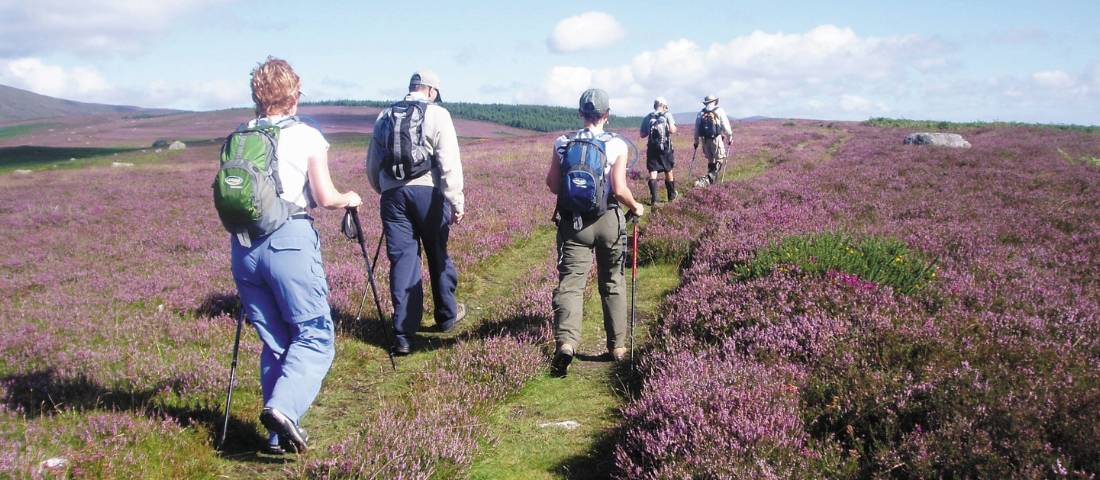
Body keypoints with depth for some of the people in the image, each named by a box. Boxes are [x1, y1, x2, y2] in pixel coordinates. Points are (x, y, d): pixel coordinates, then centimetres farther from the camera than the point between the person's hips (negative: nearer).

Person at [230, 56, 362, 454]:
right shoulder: (306, 137, 1)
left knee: (274, 341, 14)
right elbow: (325, 198, -5)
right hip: (290, 241, -5)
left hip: (244, 247, 5)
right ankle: (283, 407, -21)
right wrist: (349, 199, 15)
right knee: (314, 335, 2)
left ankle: (279, 434, 13)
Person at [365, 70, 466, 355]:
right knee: (438, 255, 14)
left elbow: (372, 165, 16)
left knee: (403, 260, 4)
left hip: (392, 195, 3)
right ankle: (447, 316, 31)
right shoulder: (437, 114, -1)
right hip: (427, 193, -3)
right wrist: (457, 202, -9)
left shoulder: (384, 117, 13)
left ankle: (403, 335, 0)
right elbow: (449, 163, -10)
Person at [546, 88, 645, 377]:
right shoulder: (617, 145, -9)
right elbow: (619, 189, -15)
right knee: (613, 284, 15)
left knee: (570, 283, -3)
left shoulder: (562, 144, -1)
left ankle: (566, 341, -25)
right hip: (609, 220, 0)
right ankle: (617, 346, 23)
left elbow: (552, 184, 0)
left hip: (572, 221, 1)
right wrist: (635, 207, 4)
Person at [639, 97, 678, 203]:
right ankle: (672, 196, 26)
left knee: (653, 172, 0)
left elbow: (642, 134, 6)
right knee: (668, 172, 14)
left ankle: (653, 199, -11)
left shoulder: (647, 117, 6)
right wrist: (674, 128, 10)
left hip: (652, 148, 1)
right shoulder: (667, 115, -1)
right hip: (665, 148, -1)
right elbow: (672, 130, -12)